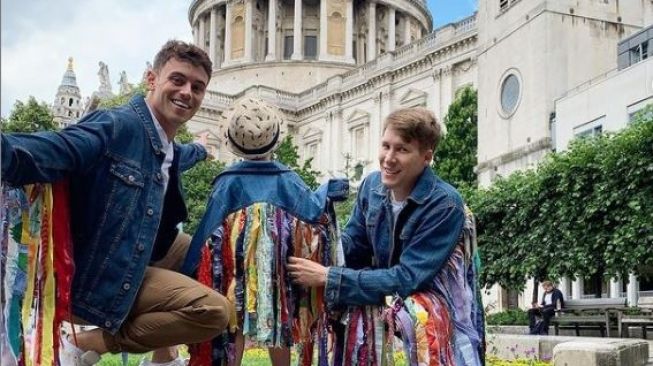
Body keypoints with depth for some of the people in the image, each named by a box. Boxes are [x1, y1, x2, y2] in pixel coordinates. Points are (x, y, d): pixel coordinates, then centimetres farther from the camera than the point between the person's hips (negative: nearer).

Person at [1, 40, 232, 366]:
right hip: (101, 280, -10)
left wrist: (199, 151, 57)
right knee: (214, 310, -20)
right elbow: (47, 153, -40)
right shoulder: (118, 126, -22)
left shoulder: (167, 147, 7)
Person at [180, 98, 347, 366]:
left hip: (238, 264, -1)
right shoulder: (287, 178, -2)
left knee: (234, 321, 7)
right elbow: (313, 213, -2)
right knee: (279, 320, 13)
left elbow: (209, 229, -7)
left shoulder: (228, 181, -6)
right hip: (277, 265, 2)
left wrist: (189, 271, -3)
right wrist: (327, 192, 19)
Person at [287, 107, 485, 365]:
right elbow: (354, 246, 5)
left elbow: (406, 279, -26)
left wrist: (328, 277, -27)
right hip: (385, 300, 6)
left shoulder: (444, 205, -23)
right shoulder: (372, 185, -3)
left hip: (440, 313, -6)